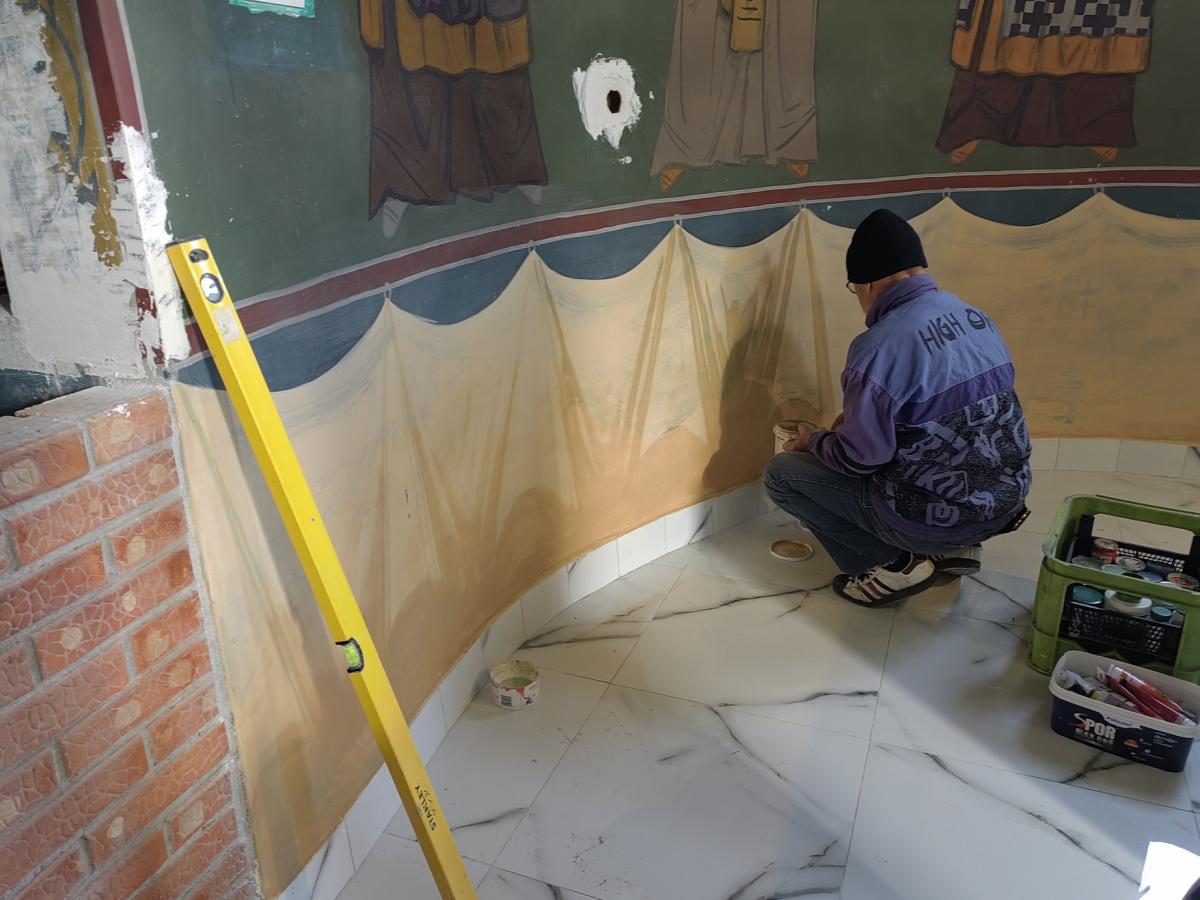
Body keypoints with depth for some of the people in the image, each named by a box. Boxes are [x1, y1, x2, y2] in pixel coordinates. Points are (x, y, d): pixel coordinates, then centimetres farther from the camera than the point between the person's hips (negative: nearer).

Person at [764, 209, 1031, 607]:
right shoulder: (977, 317, 4)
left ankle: (895, 563, 2)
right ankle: (953, 548, 19)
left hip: (937, 518, -8)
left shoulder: (880, 345, -22)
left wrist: (814, 441, 4)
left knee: (781, 474, 2)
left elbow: (859, 457, -17)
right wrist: (859, 419, 19)